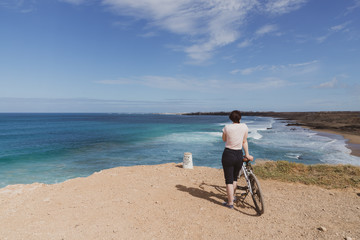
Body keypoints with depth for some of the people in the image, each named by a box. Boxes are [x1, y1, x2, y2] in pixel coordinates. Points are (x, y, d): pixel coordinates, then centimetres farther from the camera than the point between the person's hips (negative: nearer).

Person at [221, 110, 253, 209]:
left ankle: (230, 203, 9)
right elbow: (244, 142, 3)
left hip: (228, 154, -3)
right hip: (239, 155, 3)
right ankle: (232, 196, 39)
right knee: (235, 178, 23)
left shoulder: (227, 127, -9)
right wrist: (247, 154, 9)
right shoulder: (244, 126, -3)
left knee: (229, 180, 5)